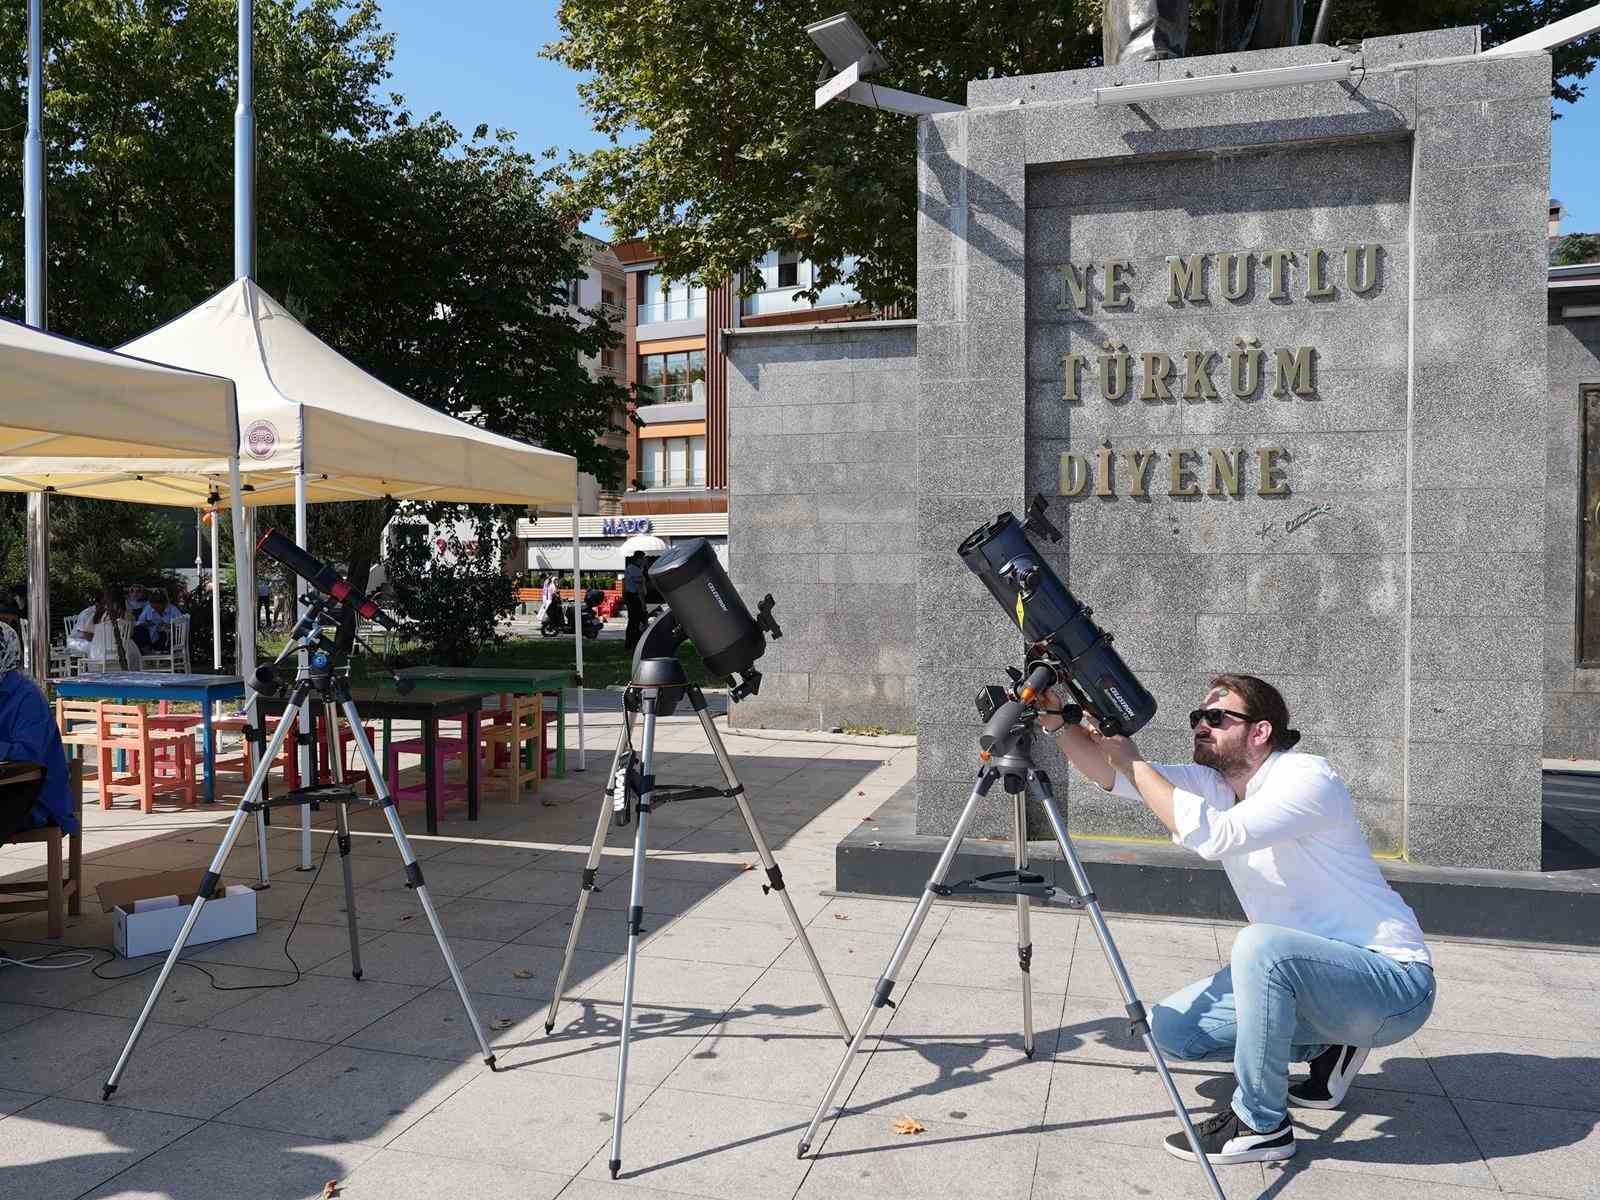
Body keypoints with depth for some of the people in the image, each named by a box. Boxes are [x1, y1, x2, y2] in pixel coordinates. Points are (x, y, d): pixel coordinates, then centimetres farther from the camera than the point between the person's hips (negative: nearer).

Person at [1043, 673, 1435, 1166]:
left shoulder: (1307, 777, -21)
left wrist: (1131, 759, -27)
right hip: (1305, 977, 8)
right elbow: (1112, 774, -5)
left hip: (1394, 981, -8)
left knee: (1259, 944, -36)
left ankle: (1261, 1125, -16)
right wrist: (1056, 721, -21)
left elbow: (1213, 835, -36)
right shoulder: (1215, 784, 1)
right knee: (1169, 1027, 1)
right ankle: (1327, 1048, 16)